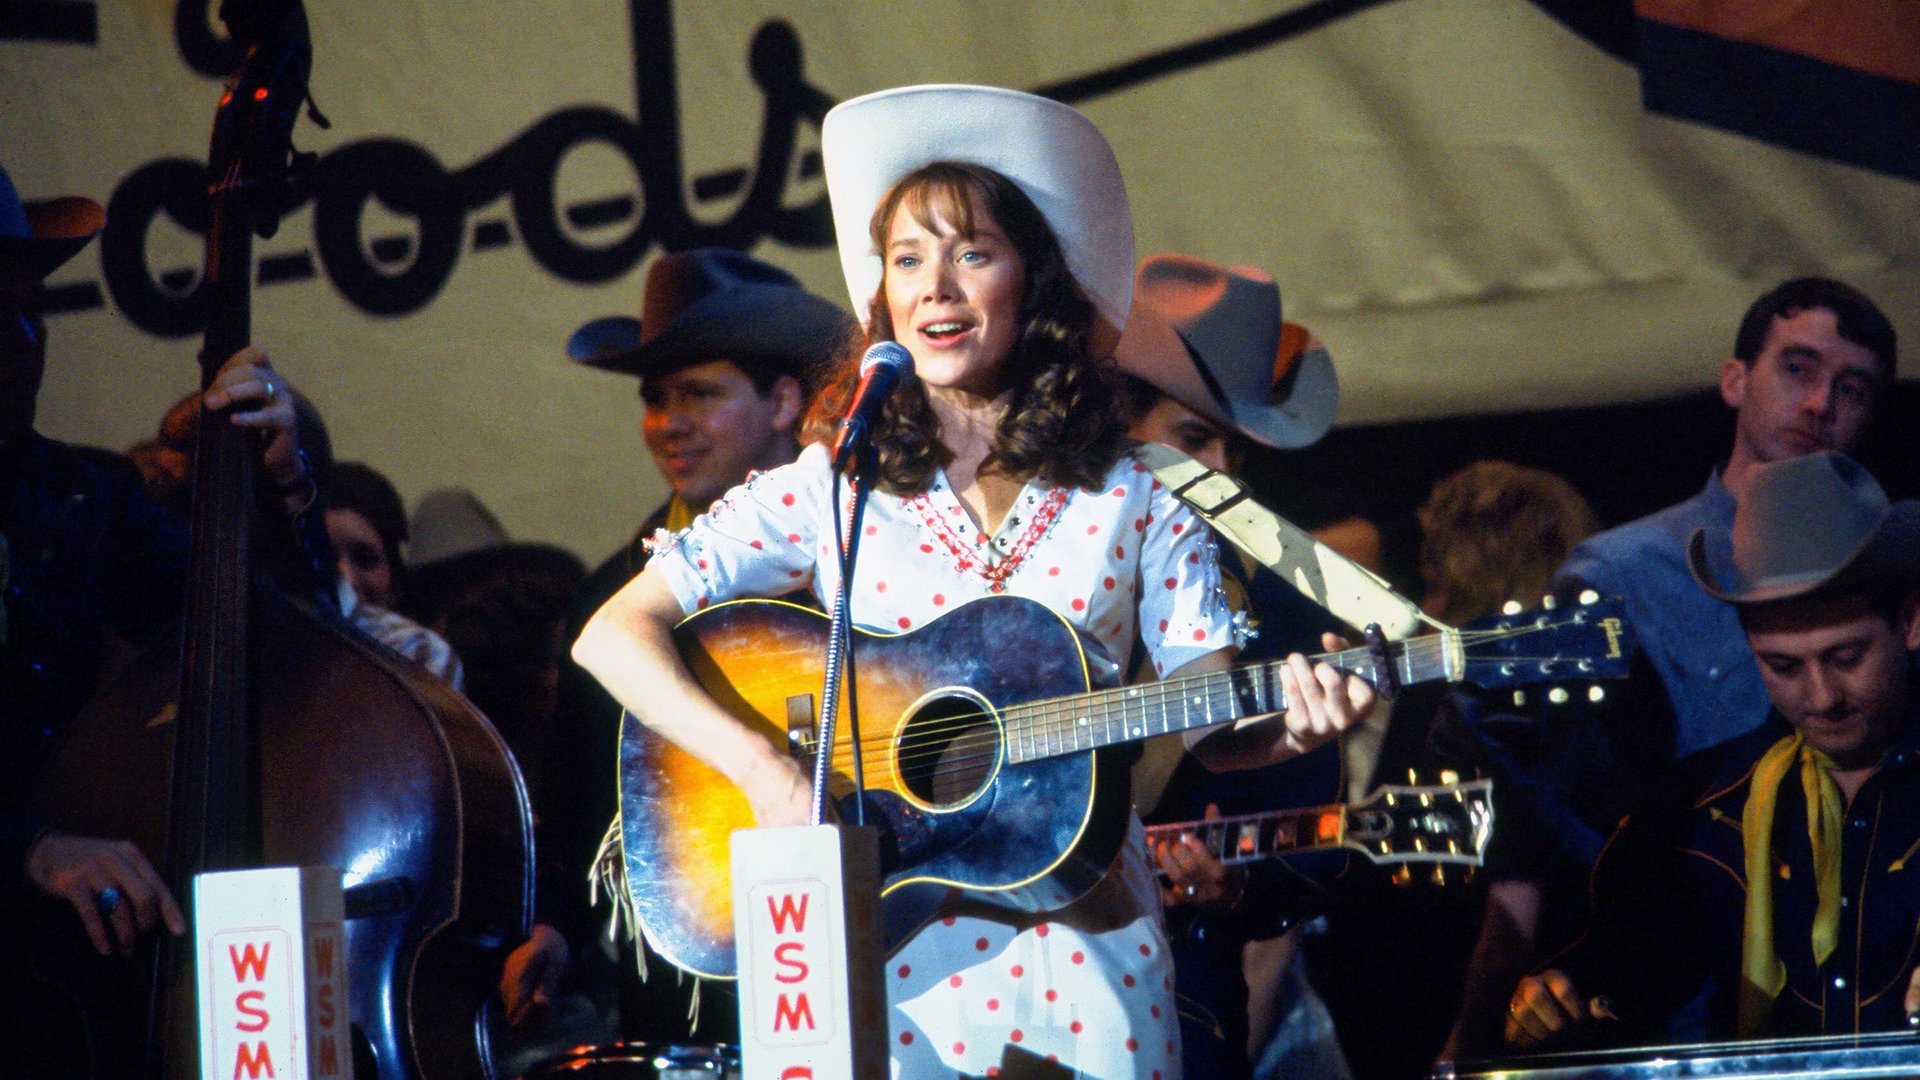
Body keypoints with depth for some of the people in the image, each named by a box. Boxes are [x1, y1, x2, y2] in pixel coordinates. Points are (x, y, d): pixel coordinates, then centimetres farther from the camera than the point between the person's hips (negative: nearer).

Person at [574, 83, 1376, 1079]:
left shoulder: (1133, 501, 5)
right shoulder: (827, 490, 3)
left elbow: (1211, 727, 3)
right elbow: (614, 635, -3)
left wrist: (1288, 728, -20)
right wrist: (764, 770, -16)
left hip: (1078, 947, 1)